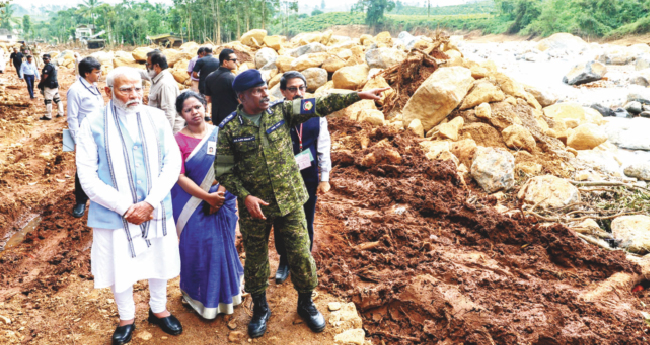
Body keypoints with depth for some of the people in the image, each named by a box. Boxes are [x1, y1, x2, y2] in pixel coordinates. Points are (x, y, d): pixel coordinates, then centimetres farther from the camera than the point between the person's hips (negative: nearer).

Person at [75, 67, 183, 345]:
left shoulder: (156, 117, -3)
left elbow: (173, 162, -6)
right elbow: (87, 176, -10)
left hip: (155, 209, 2)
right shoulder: (94, 124, -9)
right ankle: (126, 319, 38)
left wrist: (150, 203, -15)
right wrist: (125, 207, -16)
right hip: (115, 214, -2)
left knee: (158, 260, 17)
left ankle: (159, 310, 42)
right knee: (119, 266, 12)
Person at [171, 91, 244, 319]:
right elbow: (180, 177, -12)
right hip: (193, 204, -2)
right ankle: (201, 296, 26)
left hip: (222, 201, 3)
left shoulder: (219, 134, 1)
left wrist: (219, 194, -13)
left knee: (223, 246, 11)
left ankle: (226, 292, 34)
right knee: (197, 248, 4)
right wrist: (207, 197, -17)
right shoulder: (178, 141, -8)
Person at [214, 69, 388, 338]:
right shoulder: (229, 128, -9)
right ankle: (260, 309, 38)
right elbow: (223, 170, -5)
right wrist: (245, 196, -17)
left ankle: (306, 303, 34)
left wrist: (359, 95, -16)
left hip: (290, 201, 1)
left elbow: (321, 105, -9)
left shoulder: (282, 111, -5)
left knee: (301, 254, 8)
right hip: (254, 206, -1)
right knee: (255, 259, 14)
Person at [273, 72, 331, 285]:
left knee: (306, 223, 13)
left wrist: (325, 178, 2)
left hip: (309, 176, 2)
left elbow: (323, 148, 4)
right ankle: (284, 262, 35)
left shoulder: (316, 115, -1)